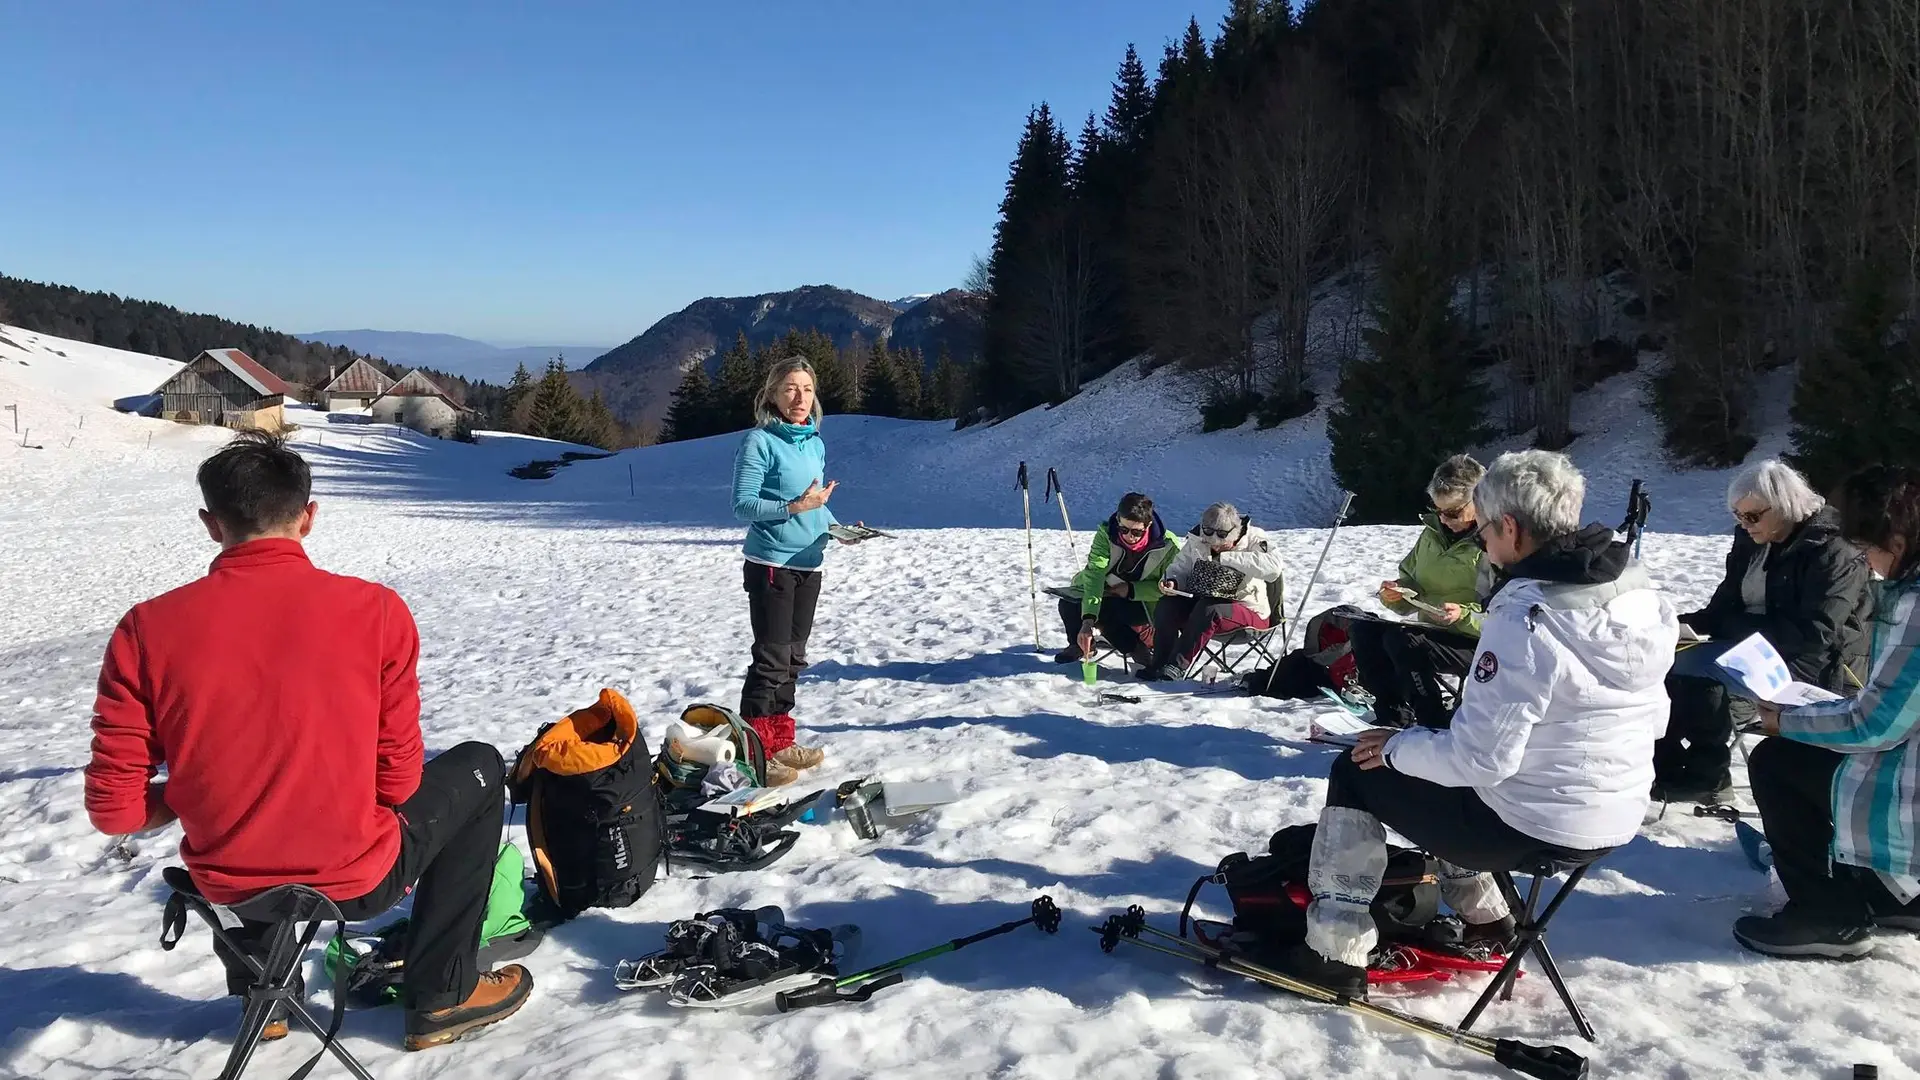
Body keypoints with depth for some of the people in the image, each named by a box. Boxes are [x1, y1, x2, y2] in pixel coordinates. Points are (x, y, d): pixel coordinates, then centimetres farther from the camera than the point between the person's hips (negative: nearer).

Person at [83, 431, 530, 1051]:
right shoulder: (376, 609, -15)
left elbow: (114, 808, -8)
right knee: (478, 767, 23)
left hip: (229, 889, 4)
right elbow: (397, 781, -9)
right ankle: (442, 997, 22)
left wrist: (202, 795, 13)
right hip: (360, 882, -3)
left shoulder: (146, 631, -11)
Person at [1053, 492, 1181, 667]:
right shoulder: (1106, 534, -21)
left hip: (1141, 602, -3)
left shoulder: (1167, 545, -22)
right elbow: (1094, 574, -33)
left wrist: (1131, 590, -23)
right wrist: (1087, 621, -44)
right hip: (1106, 591, 3)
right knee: (1069, 604, -26)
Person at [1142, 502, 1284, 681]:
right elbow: (1180, 567, 10)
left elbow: (1273, 566, -34)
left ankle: (1177, 665, -30)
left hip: (1248, 611, -5)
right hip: (1205, 601, 5)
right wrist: (1172, 582, -16)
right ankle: (1159, 664, -17)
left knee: (1208, 608, -35)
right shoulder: (1197, 541, -2)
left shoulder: (1254, 540, -15)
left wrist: (1225, 558, -32)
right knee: (1167, 605, -20)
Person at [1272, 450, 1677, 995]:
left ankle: (1335, 951, 11)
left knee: (1356, 773, 8)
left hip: (1535, 829, -8)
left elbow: (1481, 756, -25)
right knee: (1433, 752, 29)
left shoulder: (1525, 621, -27)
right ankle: (1480, 913, 35)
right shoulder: (1644, 595, -2)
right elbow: (1651, 720, 10)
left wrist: (1395, 746, -7)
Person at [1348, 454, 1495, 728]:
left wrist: (1464, 615, -30)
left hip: (1475, 642, -8)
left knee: (1401, 640, -30)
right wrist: (1395, 595, -2)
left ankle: (1436, 728, -16)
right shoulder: (1434, 531, 10)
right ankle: (1392, 715, -5)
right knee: (1361, 629, -11)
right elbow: (1411, 583, 20)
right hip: (1430, 631, 8)